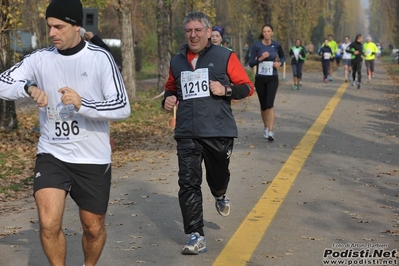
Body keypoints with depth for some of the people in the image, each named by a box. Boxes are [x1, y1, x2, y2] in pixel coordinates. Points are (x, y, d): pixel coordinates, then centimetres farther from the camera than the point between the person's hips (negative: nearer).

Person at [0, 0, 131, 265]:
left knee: (94, 227, 11)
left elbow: (123, 107, -14)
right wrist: (29, 87, -24)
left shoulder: (100, 58, -9)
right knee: (49, 224, -14)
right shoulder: (41, 58, -1)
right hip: (52, 155, 1)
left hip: (93, 159, -1)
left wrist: (82, 104, -29)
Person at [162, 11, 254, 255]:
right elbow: (171, 88, 28)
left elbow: (248, 87, 2)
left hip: (219, 132, -2)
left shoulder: (225, 57, -1)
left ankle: (220, 196, 50)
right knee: (188, 184, -7)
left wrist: (226, 90, -16)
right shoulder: (177, 61, 11)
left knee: (218, 176, 13)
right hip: (187, 134, 2)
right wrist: (169, 99, 5)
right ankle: (196, 237, -3)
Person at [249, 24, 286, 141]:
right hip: (260, 78, 1)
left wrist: (280, 63, -4)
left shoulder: (276, 45, 0)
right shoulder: (257, 45, -4)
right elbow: (251, 63, -4)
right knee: (263, 105, 11)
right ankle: (265, 127, 33)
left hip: (272, 78, -1)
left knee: (270, 104, -16)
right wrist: (260, 58, -21)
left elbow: (283, 57, 18)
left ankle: (270, 131, -20)